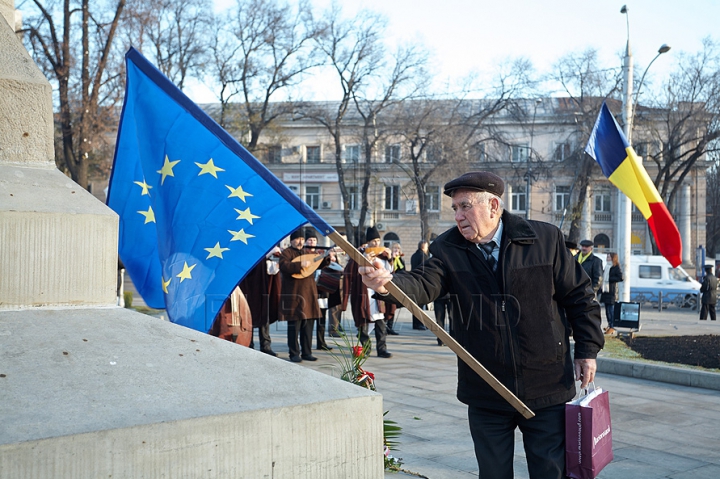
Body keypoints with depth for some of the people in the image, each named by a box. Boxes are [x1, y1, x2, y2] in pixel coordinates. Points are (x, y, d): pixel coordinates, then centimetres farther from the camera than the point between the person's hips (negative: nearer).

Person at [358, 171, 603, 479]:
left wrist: (587, 349, 1)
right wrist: (389, 283, -42)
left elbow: (579, 295, 3)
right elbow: (424, 284, -21)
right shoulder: (448, 249, -3)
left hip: (546, 389, -1)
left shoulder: (545, 239, -5)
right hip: (486, 396, 2)